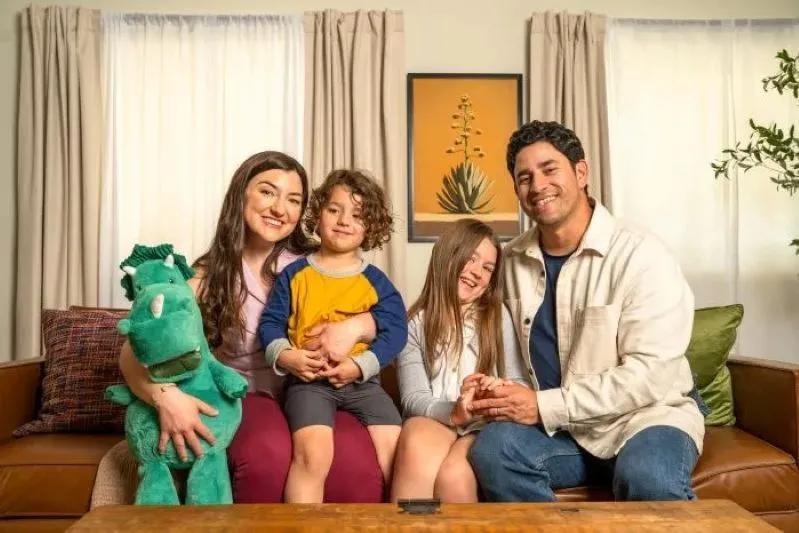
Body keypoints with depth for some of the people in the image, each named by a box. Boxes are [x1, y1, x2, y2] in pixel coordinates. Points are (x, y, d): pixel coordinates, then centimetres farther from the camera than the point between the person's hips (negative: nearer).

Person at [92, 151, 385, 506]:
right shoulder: (208, 277, 1)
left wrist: (355, 326, -17)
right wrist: (165, 395, -28)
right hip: (245, 398, -1)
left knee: (357, 464, -32)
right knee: (268, 455, -36)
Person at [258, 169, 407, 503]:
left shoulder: (375, 281, 6)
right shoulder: (294, 273, 6)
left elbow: (394, 331, -1)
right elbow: (270, 323, 6)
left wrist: (359, 365, -15)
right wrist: (285, 356, -14)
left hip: (362, 380, 2)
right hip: (308, 380, -2)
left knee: (397, 455, -12)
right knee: (312, 453, -26)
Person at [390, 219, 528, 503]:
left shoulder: (498, 316, 11)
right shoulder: (414, 324, 7)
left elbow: (520, 384, 6)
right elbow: (414, 398, -3)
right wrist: (453, 413, -24)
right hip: (434, 420, 0)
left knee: (453, 478, -32)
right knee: (416, 443, -35)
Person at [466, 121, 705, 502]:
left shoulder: (640, 256, -14)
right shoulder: (513, 260, 4)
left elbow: (651, 374, -20)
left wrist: (544, 406, -23)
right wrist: (498, 393, -8)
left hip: (645, 416, -4)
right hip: (561, 425, 4)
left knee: (648, 478, -35)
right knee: (492, 449, -24)